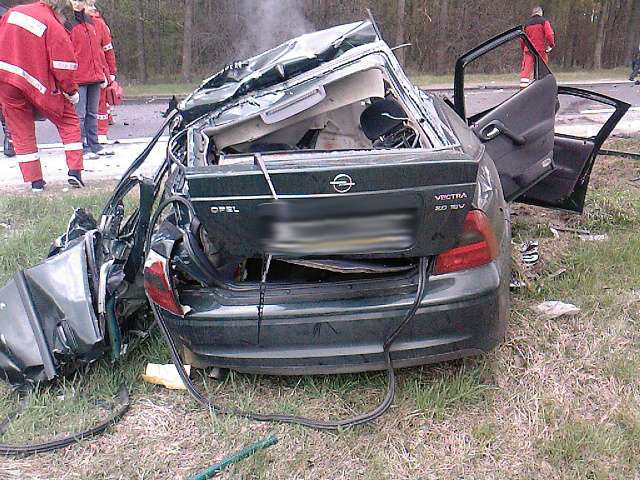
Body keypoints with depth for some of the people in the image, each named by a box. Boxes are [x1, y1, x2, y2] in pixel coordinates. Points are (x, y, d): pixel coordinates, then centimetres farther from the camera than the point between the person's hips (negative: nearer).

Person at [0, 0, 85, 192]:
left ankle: (35, 181, 13)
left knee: (22, 132, 12)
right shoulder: (53, 26, -12)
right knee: (69, 121, 11)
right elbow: (63, 65, -13)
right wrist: (71, 91, 0)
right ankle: (75, 172, 2)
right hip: (39, 85, -5)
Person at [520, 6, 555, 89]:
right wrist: (551, 45, 4)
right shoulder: (543, 21, 0)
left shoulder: (527, 23, 12)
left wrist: (523, 49, 24)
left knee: (526, 70, -4)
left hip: (528, 50, 2)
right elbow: (549, 35, -11)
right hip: (540, 50, -2)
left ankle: (523, 88, -14)